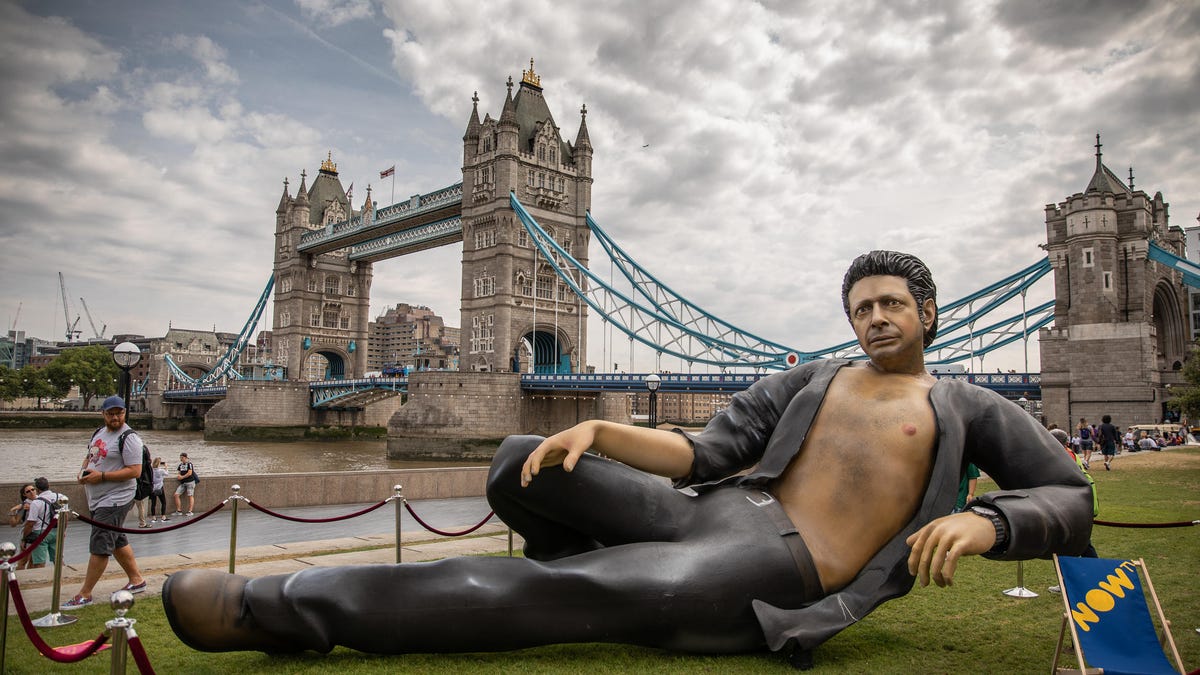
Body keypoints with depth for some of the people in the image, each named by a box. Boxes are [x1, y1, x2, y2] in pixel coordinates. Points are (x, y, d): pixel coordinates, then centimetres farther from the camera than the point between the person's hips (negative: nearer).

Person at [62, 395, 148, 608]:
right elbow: (90, 456, 26)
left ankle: (84, 594, 0)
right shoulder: (99, 432, 13)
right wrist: (83, 470, 3)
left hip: (115, 500, -9)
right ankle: (137, 580, 28)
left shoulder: (128, 438, -14)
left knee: (100, 546, -7)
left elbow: (135, 471, -20)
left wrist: (101, 475, -22)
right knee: (118, 541, 17)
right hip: (96, 499, 9)